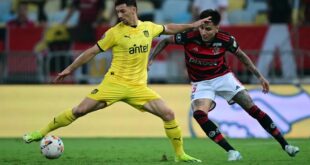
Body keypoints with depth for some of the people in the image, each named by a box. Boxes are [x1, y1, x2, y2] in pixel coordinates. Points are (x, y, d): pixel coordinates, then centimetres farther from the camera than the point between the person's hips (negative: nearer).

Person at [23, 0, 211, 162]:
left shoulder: (149, 27, 5)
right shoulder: (115, 32, -6)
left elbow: (168, 28, 26)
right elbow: (92, 51, 1)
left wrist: (193, 25, 26)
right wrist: (70, 69, 2)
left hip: (138, 87, 3)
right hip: (114, 83, -3)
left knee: (168, 114, -10)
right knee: (80, 110, -10)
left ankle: (180, 154, 5)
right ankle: (42, 133, 3)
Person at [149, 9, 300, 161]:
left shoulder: (226, 40, -18)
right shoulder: (189, 37, -22)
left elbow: (241, 56, 1)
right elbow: (165, 41, -4)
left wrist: (259, 76, 1)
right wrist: (150, 58, -14)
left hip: (223, 77, 0)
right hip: (201, 83, 0)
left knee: (253, 109, -7)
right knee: (199, 114, -27)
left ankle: (285, 145, 5)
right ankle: (232, 152, -22)